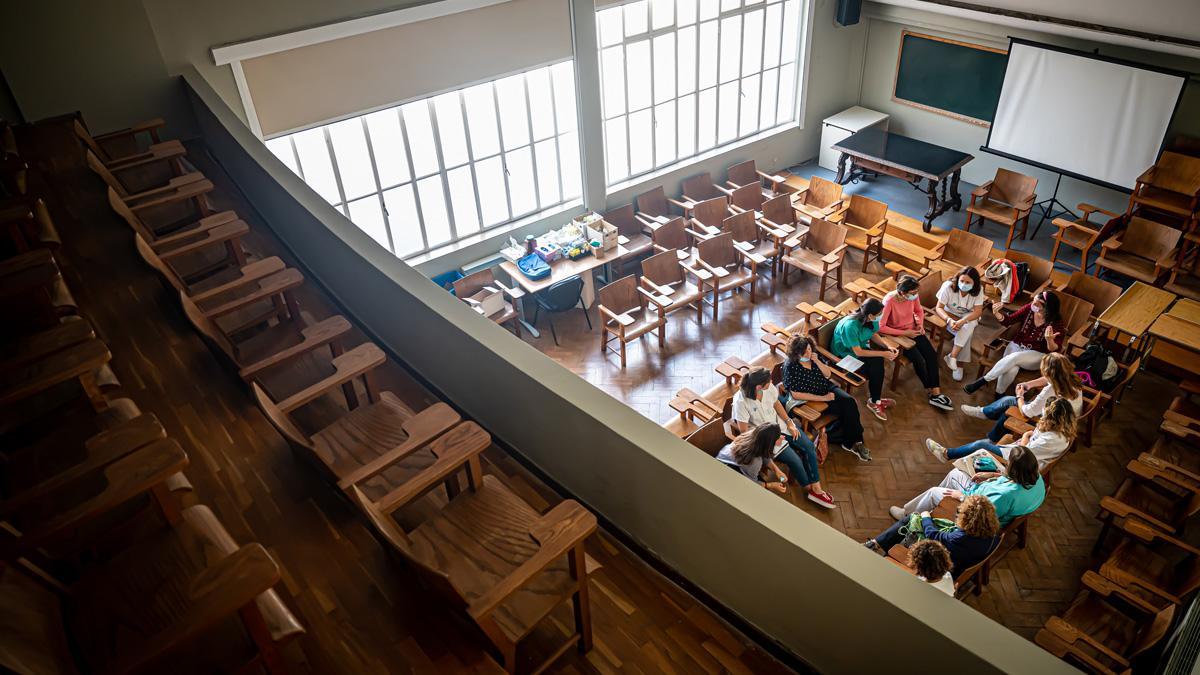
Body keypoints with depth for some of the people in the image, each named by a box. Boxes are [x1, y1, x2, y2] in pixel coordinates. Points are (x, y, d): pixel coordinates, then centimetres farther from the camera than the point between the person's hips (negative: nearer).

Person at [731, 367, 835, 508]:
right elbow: (744, 430, -22)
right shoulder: (741, 401, -30)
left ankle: (816, 488, 4)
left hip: (778, 423, 6)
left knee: (809, 447, -5)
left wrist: (789, 423, -2)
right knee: (794, 459, -16)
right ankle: (809, 488, 12)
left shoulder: (769, 388, -15)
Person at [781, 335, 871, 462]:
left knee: (850, 402, -19)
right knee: (845, 410, -21)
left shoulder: (813, 356, -2)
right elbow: (796, 395, -21)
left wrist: (817, 361, -14)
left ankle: (851, 442, -10)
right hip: (811, 398, -6)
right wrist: (823, 398, -22)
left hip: (827, 388, 6)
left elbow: (828, 375, 6)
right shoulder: (790, 367, -19)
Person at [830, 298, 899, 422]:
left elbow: (873, 335, 6)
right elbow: (858, 352, -28)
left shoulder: (869, 319, -12)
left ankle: (876, 400, -2)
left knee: (878, 363, -19)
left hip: (861, 347, 7)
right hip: (844, 356, -7)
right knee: (876, 365, -21)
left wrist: (888, 347, -10)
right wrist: (883, 354, -25)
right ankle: (875, 401, -1)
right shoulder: (850, 325, -34)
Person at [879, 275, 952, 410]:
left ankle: (936, 394, -13)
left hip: (913, 330, 5)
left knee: (932, 354, -15)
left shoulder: (914, 296, -11)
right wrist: (904, 333, -25)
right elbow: (880, 327, -28)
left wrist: (920, 324, -7)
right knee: (918, 360, -20)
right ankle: (931, 391, 3)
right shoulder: (889, 301, -28)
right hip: (898, 334, -5)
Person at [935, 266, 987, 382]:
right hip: (950, 314, -2)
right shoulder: (948, 286, -23)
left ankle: (952, 356, -26)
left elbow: (978, 311, -21)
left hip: (968, 316, 2)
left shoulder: (978, 290, -17)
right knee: (966, 333, -29)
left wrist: (962, 321, -39)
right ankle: (958, 363, -20)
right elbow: (939, 307, -21)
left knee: (968, 327, -33)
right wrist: (949, 320, -40)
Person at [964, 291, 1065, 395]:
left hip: (1037, 355, -2)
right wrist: (997, 313, -18)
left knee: (1014, 357, -35)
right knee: (1011, 370, -32)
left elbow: (1053, 350, -15)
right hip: (1017, 346, 2)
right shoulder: (1029, 308, -9)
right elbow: (1008, 321, 2)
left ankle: (983, 380, -26)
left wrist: (1049, 340, -38)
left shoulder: (1056, 323, -16)